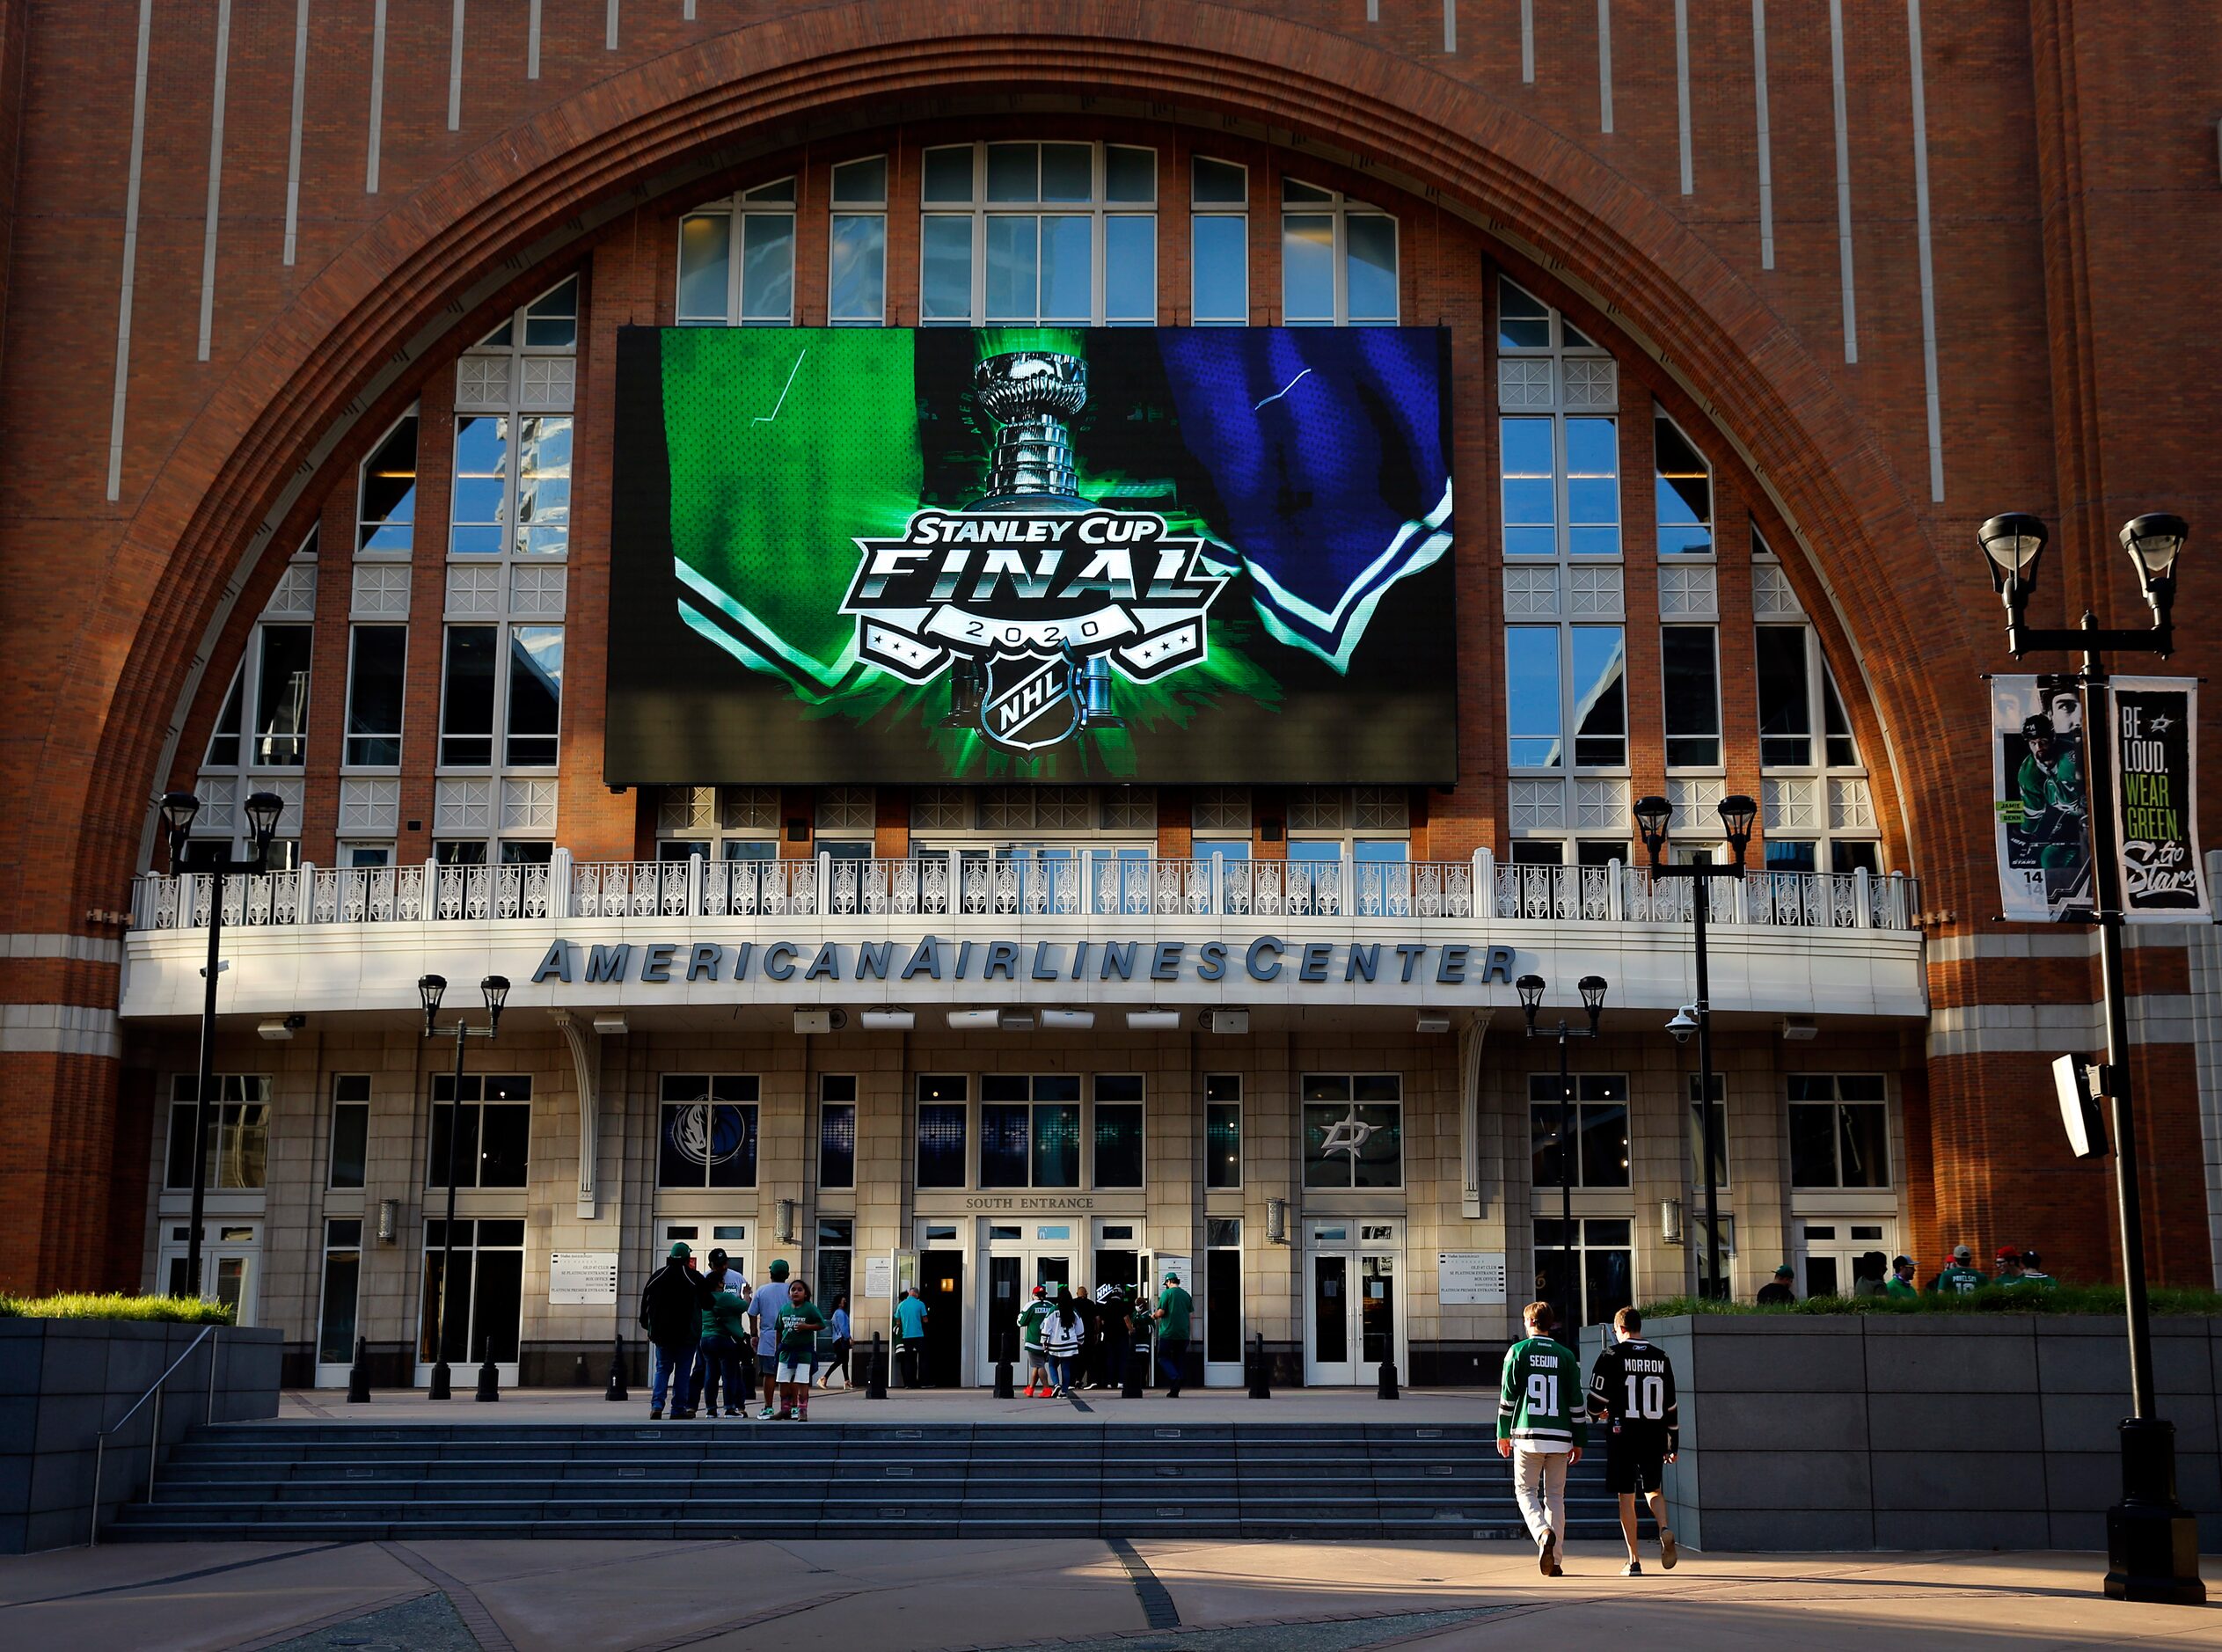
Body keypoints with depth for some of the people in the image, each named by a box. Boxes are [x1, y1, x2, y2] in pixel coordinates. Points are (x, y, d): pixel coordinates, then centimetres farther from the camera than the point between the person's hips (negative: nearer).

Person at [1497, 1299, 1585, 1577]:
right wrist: (1579, 1441, 13)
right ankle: (1553, 1560, 7)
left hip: (1527, 1434, -2)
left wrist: (1503, 1433, 9)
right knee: (1555, 1495, 10)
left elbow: (1507, 1396, 0)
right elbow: (1576, 1401, 6)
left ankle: (1543, 1533, -19)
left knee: (1526, 1491, 9)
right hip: (1559, 1437, 2)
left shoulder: (1518, 1351, 1)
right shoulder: (1566, 1355, 6)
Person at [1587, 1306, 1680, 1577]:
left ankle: (1634, 1561, 3)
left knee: (1626, 1496, 4)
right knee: (1654, 1489, 17)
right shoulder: (1661, 1358, 8)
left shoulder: (1612, 1356, -5)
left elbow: (1596, 1399, -7)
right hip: (1654, 1435, 3)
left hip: (1623, 1435, -3)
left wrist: (1599, 1413, 17)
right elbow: (1670, 1404, 11)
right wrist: (1672, 1443, 18)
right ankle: (1665, 1529, -13)